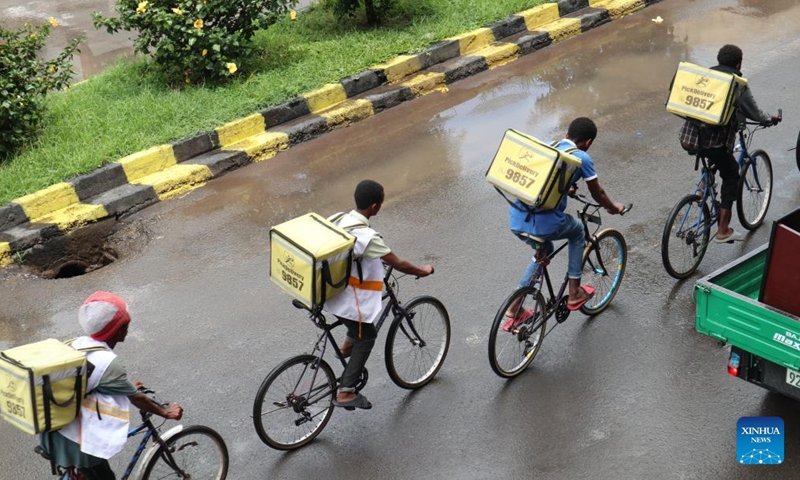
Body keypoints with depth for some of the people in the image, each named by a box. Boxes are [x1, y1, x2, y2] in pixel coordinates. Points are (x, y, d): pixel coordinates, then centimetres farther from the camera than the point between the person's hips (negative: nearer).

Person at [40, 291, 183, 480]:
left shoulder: (79, 343, 2)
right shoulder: (109, 362, -22)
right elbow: (137, 399, -9)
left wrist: (127, 387, 33)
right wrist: (165, 412, 7)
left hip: (55, 428, 8)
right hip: (77, 440, -8)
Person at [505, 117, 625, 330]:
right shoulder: (581, 158, 0)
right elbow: (597, 194, 13)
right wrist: (614, 208, 34)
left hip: (515, 220, 6)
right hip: (543, 225, -6)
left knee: (544, 252, 34)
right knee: (577, 230, 27)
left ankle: (514, 310, 32)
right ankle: (574, 293, 31)